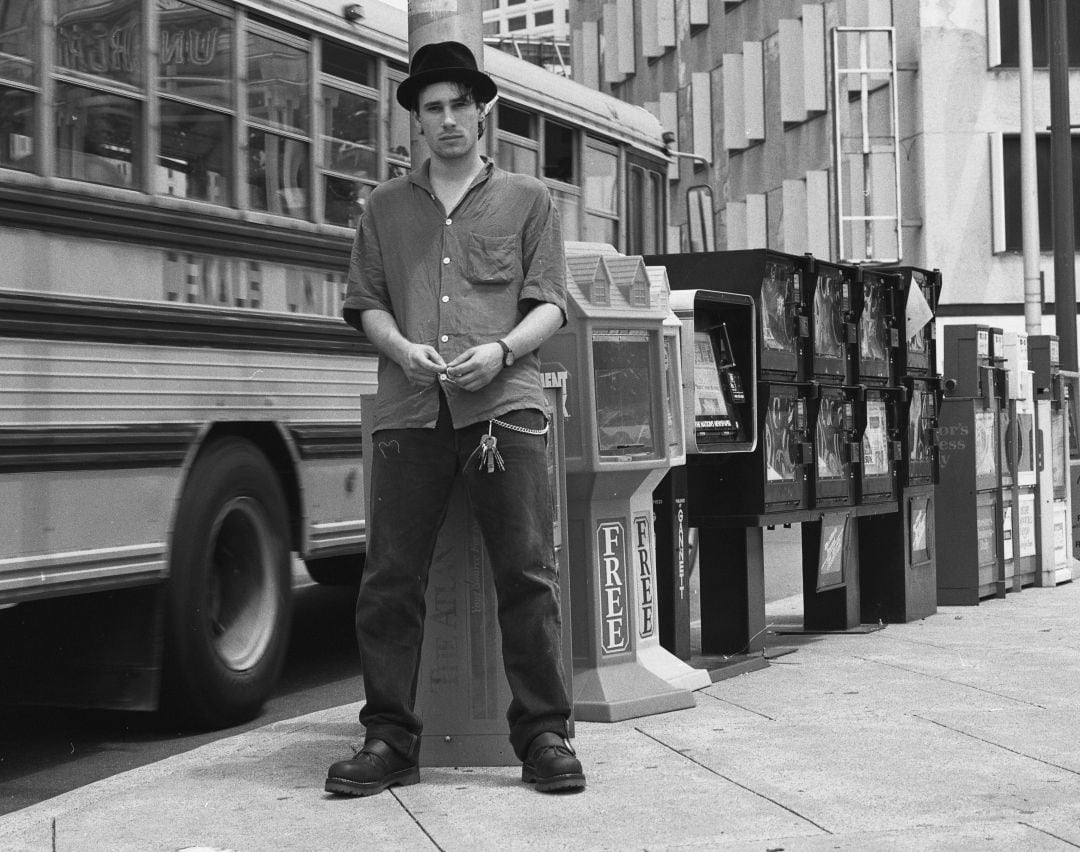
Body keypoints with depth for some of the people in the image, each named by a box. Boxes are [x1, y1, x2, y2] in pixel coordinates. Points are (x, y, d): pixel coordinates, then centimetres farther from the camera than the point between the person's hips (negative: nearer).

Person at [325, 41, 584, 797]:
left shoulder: (527, 200, 14)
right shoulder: (387, 207, 20)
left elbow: (550, 304, 8)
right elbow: (366, 303, 15)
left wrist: (500, 350, -11)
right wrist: (402, 348, -6)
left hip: (505, 405, -2)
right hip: (410, 412, 2)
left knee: (528, 574, -5)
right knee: (390, 579, -1)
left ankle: (544, 734, 3)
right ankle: (389, 740, 6)